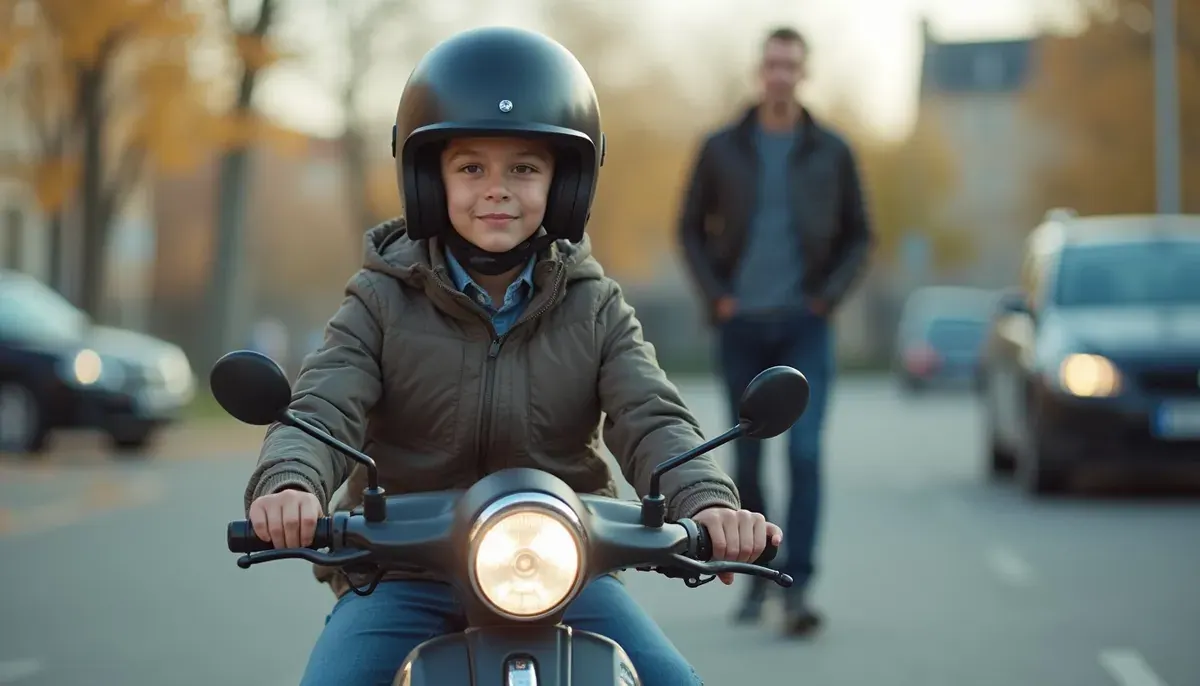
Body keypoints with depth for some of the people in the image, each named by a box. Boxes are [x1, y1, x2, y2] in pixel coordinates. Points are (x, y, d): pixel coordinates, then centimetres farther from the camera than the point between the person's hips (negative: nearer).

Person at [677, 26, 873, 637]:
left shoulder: (831, 151, 1)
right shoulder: (722, 149, 2)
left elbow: (858, 234, 8)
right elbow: (692, 228, 8)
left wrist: (829, 296, -5)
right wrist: (715, 296, -4)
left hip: (804, 325, -1)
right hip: (742, 326, 1)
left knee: (805, 453, -14)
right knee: (747, 457, 8)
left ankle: (797, 590, -13)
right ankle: (756, 576, 26)